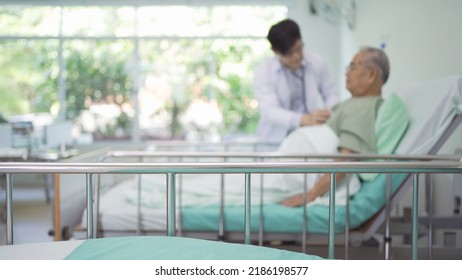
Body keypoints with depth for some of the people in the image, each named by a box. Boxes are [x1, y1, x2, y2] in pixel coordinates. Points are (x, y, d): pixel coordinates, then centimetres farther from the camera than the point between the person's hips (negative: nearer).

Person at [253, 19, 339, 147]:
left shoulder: (316, 62, 4)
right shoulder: (262, 72, -5)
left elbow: (331, 94, 16)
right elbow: (269, 111, -17)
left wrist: (329, 113, -8)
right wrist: (305, 119, -33)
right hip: (277, 140, -2)